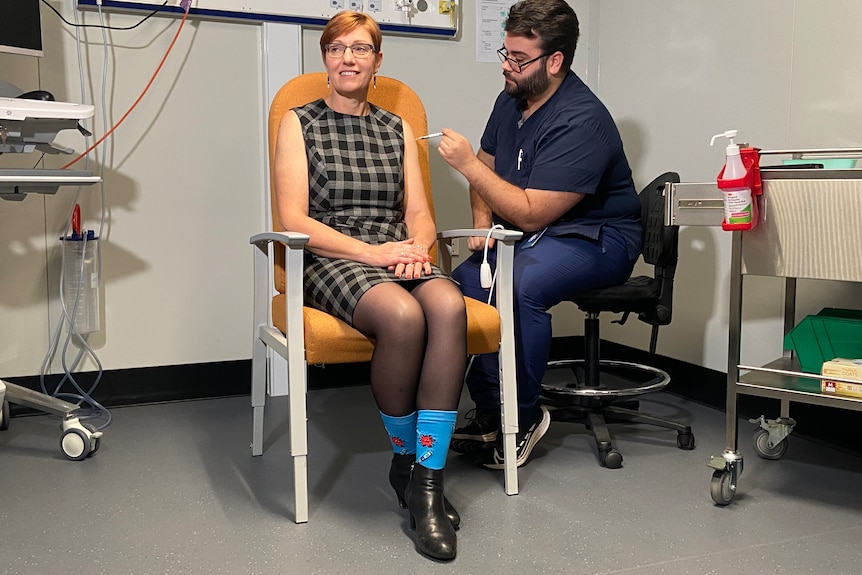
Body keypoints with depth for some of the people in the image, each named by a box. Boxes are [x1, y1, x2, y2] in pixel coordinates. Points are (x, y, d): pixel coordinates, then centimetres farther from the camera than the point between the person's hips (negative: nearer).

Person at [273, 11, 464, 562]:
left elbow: (420, 213, 15)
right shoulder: (300, 123, 10)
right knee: (403, 315, -36)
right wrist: (372, 251, -14)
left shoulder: (398, 128, 22)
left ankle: (428, 478, -27)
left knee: (448, 305, -33)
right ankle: (404, 457, -11)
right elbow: (294, 219, -2)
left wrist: (417, 246, -10)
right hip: (330, 260, -3)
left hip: (398, 257, 4)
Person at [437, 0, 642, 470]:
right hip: (522, 235, 8)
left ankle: (523, 418, -14)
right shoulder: (511, 100, 5)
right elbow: (487, 169, 19)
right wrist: (482, 226, 1)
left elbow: (531, 215, -25)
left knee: (520, 286, -35)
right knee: (463, 282, -19)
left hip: (595, 239, -7)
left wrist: (468, 163, -23)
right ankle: (488, 410, -5)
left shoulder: (581, 121, -22)